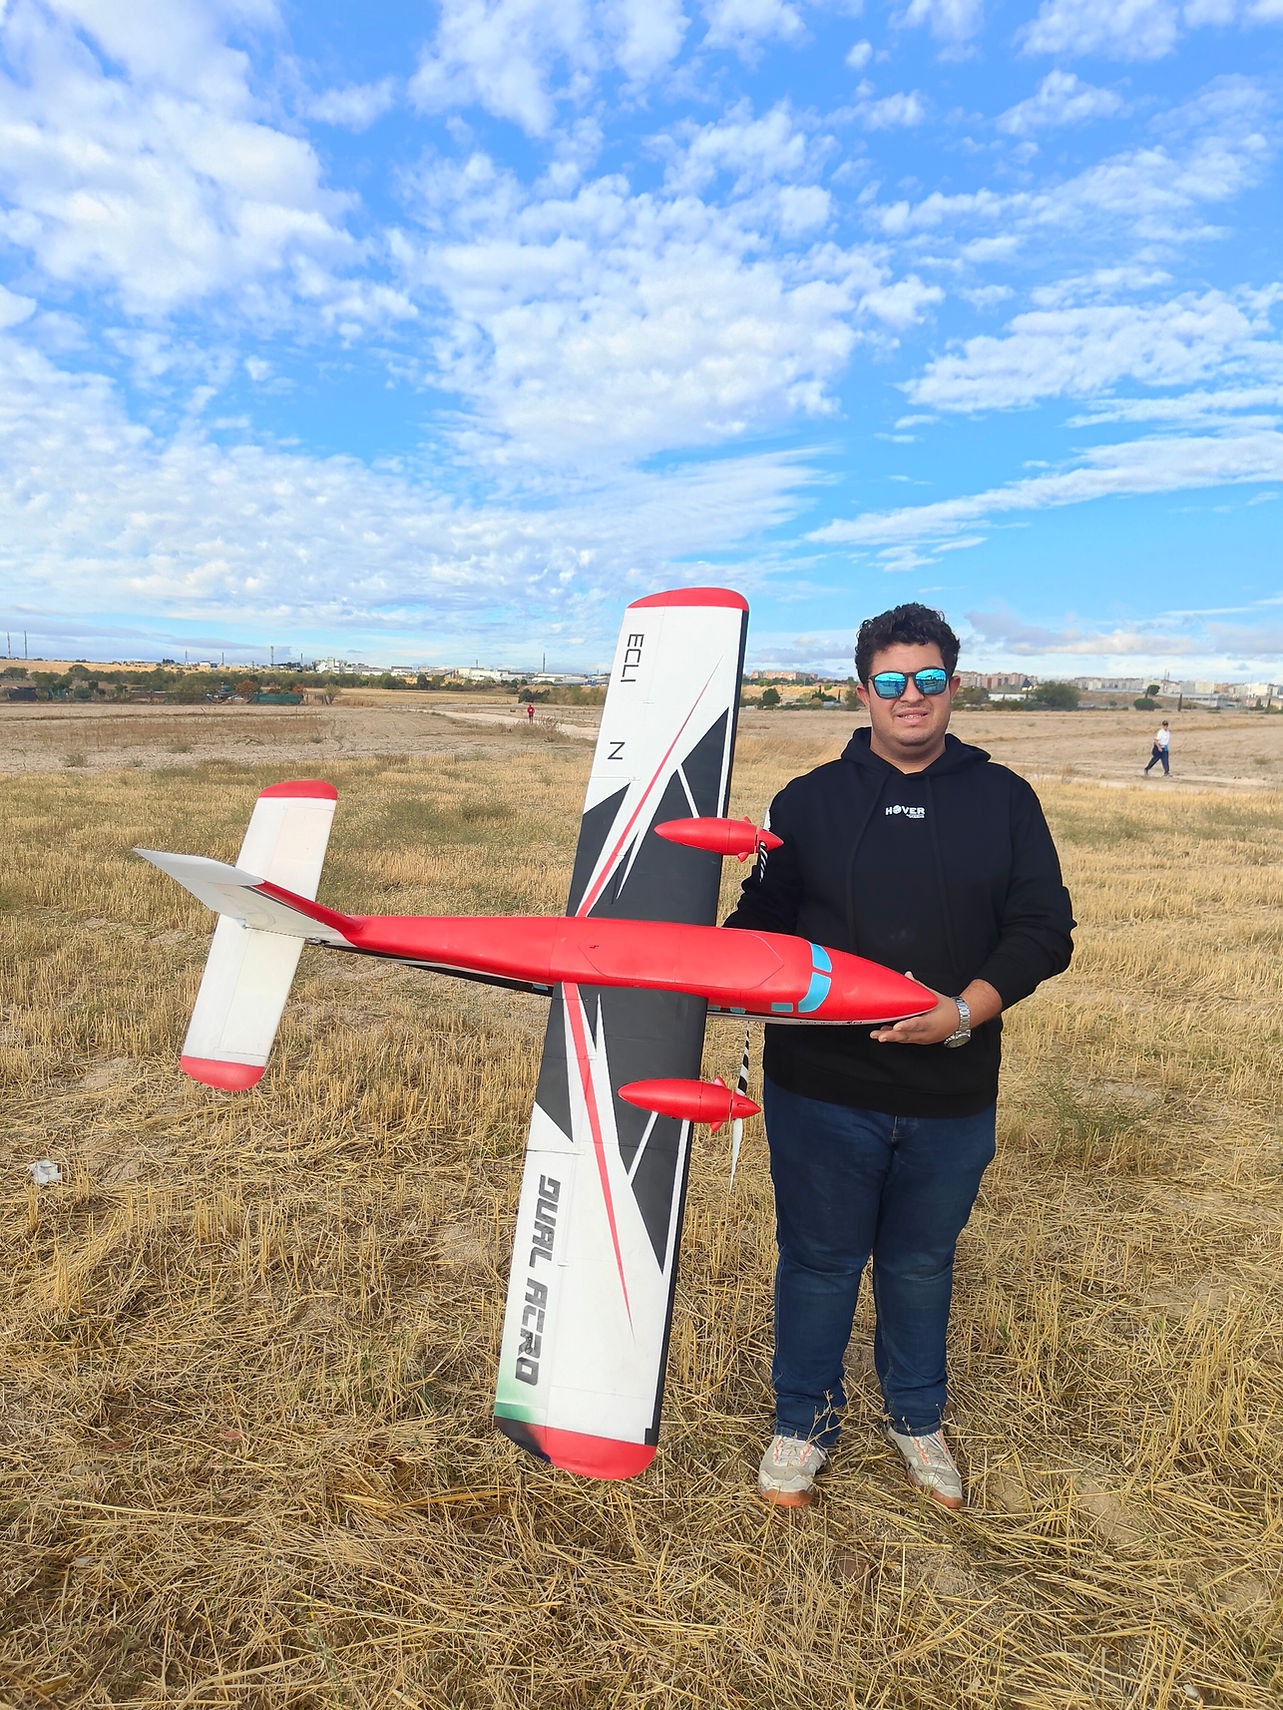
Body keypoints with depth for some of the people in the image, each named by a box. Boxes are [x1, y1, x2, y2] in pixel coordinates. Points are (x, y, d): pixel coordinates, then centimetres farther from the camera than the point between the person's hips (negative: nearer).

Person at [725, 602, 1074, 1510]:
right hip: (821, 1089, -1)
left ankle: (917, 1418, 46)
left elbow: (1044, 930, -2)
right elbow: (761, 924, 4)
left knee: (923, 1265, 20)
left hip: (952, 1097, 1)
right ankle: (805, 1419, 39)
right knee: (819, 1261, 13)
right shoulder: (809, 799, 2)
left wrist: (965, 1010, -17)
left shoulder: (1004, 799, 2)